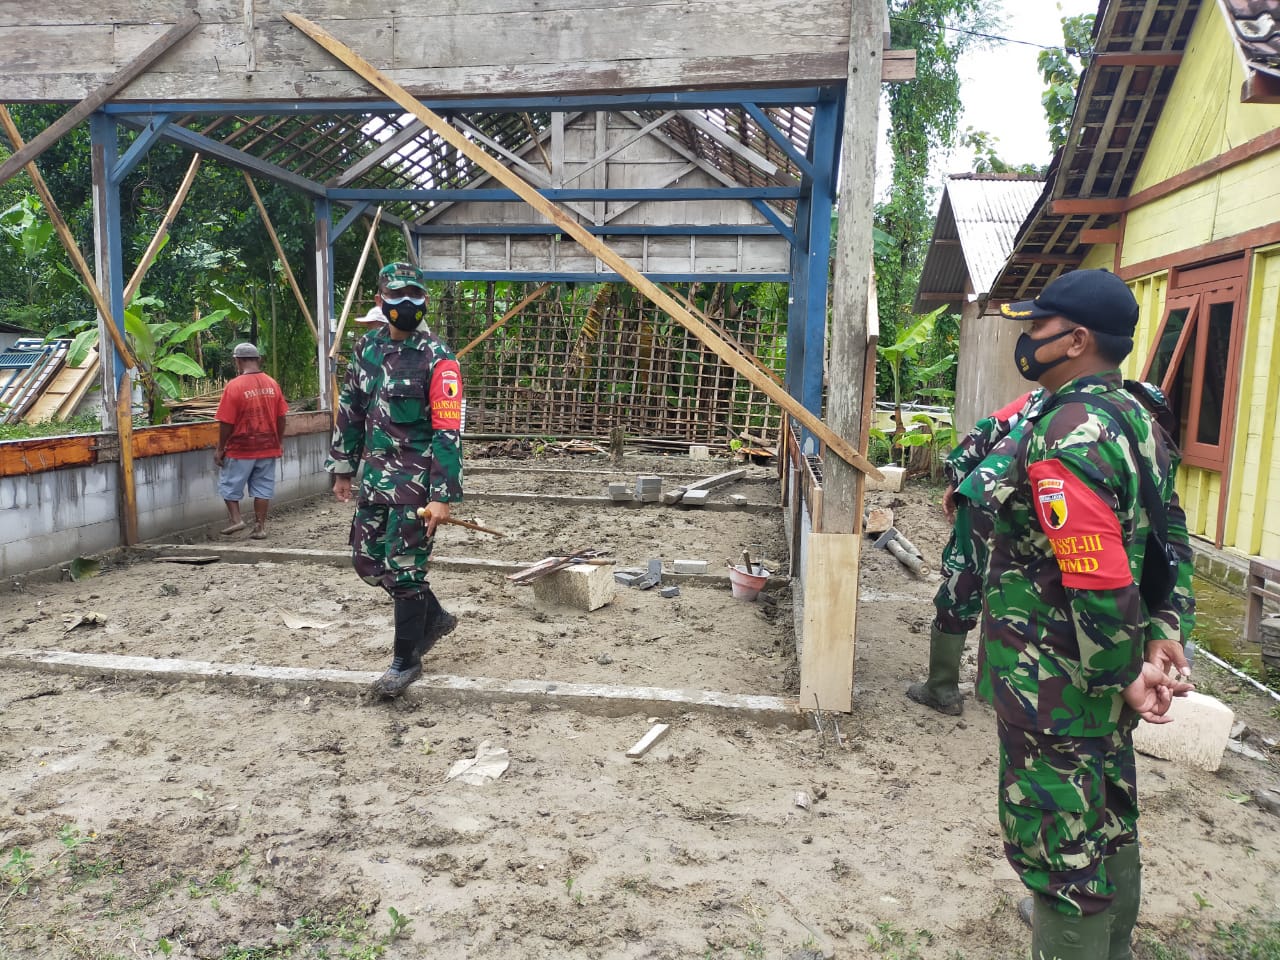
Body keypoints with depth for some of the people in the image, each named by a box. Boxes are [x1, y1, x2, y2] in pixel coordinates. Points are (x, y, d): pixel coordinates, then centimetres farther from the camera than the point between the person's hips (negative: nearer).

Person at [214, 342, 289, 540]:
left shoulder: (234, 386, -14)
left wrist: (220, 449, -2)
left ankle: (235, 518, 10)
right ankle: (260, 527, 11)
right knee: (262, 488, 9)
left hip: (240, 449, -4)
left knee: (229, 485, 14)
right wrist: (280, 442, 17)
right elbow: (281, 417, 6)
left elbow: (226, 422, -12)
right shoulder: (272, 384, 0)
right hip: (268, 448, 4)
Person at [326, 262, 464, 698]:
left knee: (404, 568, -3)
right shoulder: (366, 348, 8)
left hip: (415, 480, -7)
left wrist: (442, 497, -21)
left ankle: (406, 660, 15)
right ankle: (434, 617, 35)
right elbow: (350, 412, 16)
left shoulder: (438, 360, -12)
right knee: (368, 560, 14)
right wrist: (343, 469, 16)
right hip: (375, 474, 7)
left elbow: (447, 432, -16)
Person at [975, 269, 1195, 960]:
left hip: (1056, 687, -10)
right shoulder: (1138, 418, 6)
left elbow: (1098, 583, -28)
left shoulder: (1066, 435, -25)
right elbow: (1171, 542, 11)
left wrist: (1125, 677, -15)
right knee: (1107, 827, 25)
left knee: (1058, 848, 5)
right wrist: (1162, 635, 6)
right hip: (1104, 679, 10)